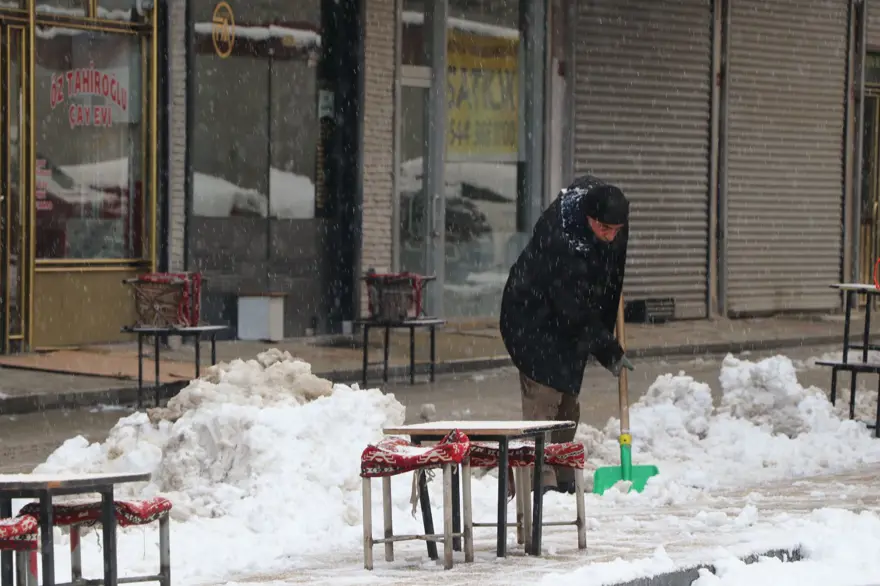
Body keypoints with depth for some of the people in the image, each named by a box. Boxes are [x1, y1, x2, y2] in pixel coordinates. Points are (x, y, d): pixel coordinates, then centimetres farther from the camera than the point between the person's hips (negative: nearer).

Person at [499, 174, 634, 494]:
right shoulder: (559, 239, -34)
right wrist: (608, 351, -23)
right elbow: (576, 311, -28)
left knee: (568, 400, 10)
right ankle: (541, 479, -16)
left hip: (568, 324, 8)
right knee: (544, 395, -15)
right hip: (532, 318, -8)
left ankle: (563, 479, 16)